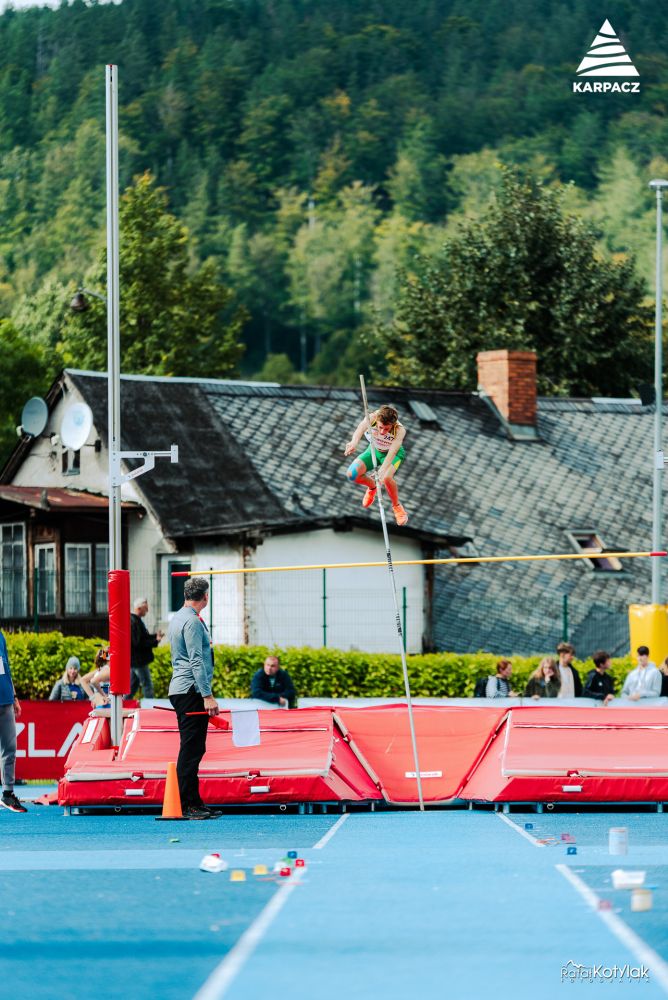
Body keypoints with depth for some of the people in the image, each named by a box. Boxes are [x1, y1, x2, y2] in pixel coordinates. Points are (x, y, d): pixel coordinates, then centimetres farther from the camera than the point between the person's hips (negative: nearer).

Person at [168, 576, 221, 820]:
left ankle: (194, 803, 15)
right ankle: (189, 807, -13)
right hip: (191, 691, -10)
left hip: (180, 689, 10)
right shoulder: (192, 622, -14)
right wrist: (207, 695, -21)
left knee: (192, 748, 12)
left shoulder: (178, 618, 18)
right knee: (191, 749, -11)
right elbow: (196, 661, -19)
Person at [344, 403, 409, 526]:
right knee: (352, 474, -16)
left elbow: (392, 451, -53)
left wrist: (383, 469, -70)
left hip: (394, 454, -3)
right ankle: (372, 486, 20)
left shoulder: (400, 430, -38)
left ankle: (396, 506, -2)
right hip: (374, 450, 3)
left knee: (386, 478, -32)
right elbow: (362, 426, -57)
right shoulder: (372, 418, -34)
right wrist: (354, 442, -80)